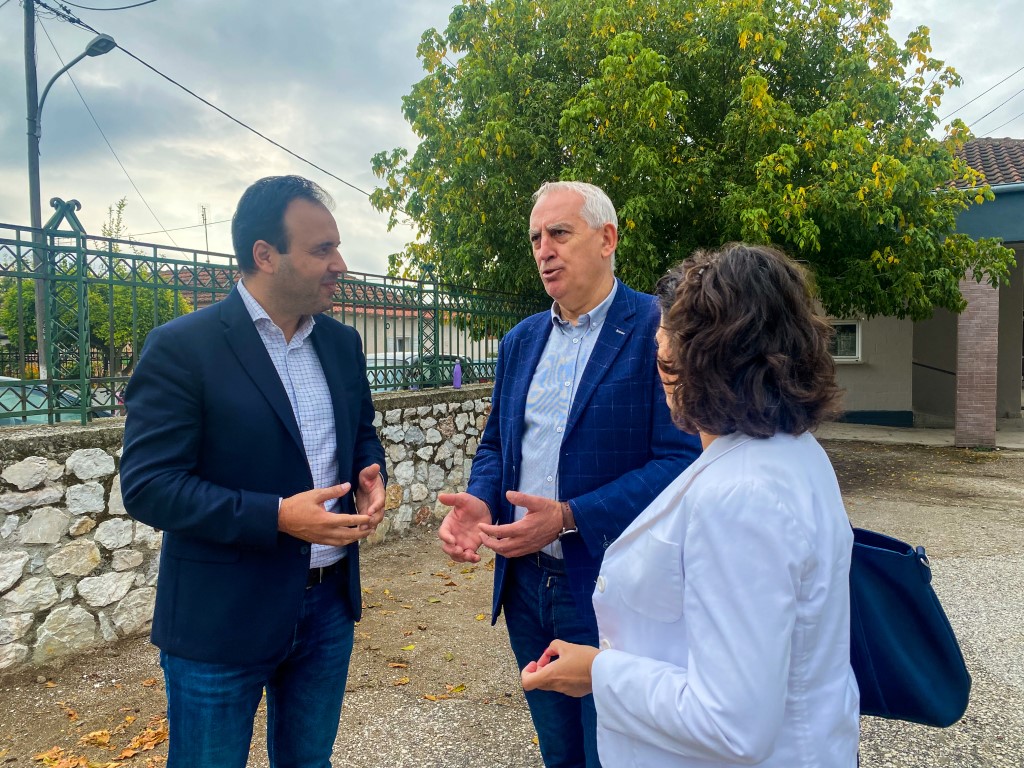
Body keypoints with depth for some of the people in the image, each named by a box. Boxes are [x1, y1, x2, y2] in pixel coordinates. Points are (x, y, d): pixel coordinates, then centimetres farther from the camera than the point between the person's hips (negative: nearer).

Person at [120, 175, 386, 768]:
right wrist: (277, 517, -26)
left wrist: (370, 478, -7)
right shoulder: (183, 347, -14)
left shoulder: (342, 344, 4)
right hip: (222, 619, -5)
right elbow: (148, 487, -17)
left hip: (329, 605, 5)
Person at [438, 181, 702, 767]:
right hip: (525, 583, 6)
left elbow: (682, 460, -19)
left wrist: (569, 518, -25)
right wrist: (480, 502, -6)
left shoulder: (657, 328, -12)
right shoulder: (521, 340, 9)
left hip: (609, 588, -6)